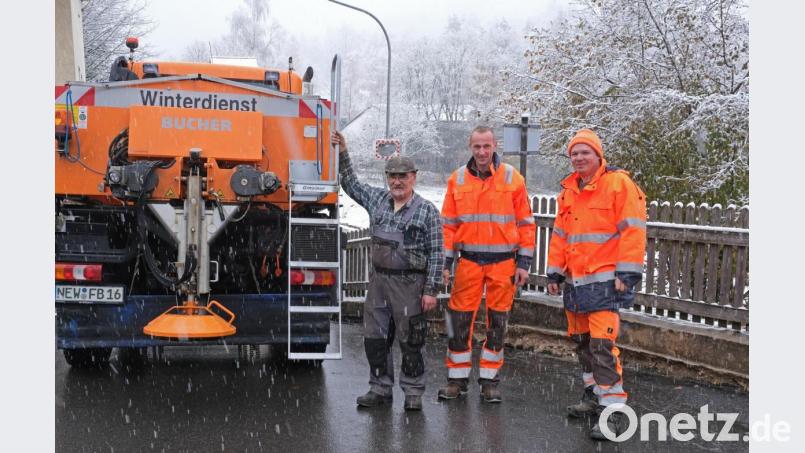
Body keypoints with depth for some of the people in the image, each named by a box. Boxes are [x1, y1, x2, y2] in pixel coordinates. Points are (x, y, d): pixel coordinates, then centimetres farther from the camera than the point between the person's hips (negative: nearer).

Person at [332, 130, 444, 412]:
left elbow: (436, 254, -8)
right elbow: (351, 185, 22)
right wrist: (342, 153, 12)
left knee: (410, 341, 1)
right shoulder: (378, 200, 9)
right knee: (375, 338, 8)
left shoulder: (427, 212, -6)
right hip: (378, 280, 5)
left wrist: (431, 290, -12)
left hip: (409, 284, -5)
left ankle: (413, 392, 12)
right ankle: (380, 389, 20)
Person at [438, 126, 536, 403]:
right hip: (469, 260, 1)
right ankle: (457, 378, 13)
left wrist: (524, 262, -2)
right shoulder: (457, 179, 4)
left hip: (503, 261, -1)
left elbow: (525, 222, 2)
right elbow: (449, 224, 8)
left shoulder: (512, 178, 0)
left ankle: (490, 380, 17)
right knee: (459, 320, 1)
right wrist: (446, 261, 3)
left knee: (497, 322, 6)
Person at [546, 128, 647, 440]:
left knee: (602, 344, -14)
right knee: (582, 341, 15)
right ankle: (594, 394, 30)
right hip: (575, 281, 8)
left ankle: (613, 410, -11)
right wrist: (554, 273, 17)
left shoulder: (619, 184, -8)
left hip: (604, 281, -8)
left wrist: (626, 274, -17)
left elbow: (633, 231, -13)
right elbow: (560, 234, 20)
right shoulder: (569, 190, 14)